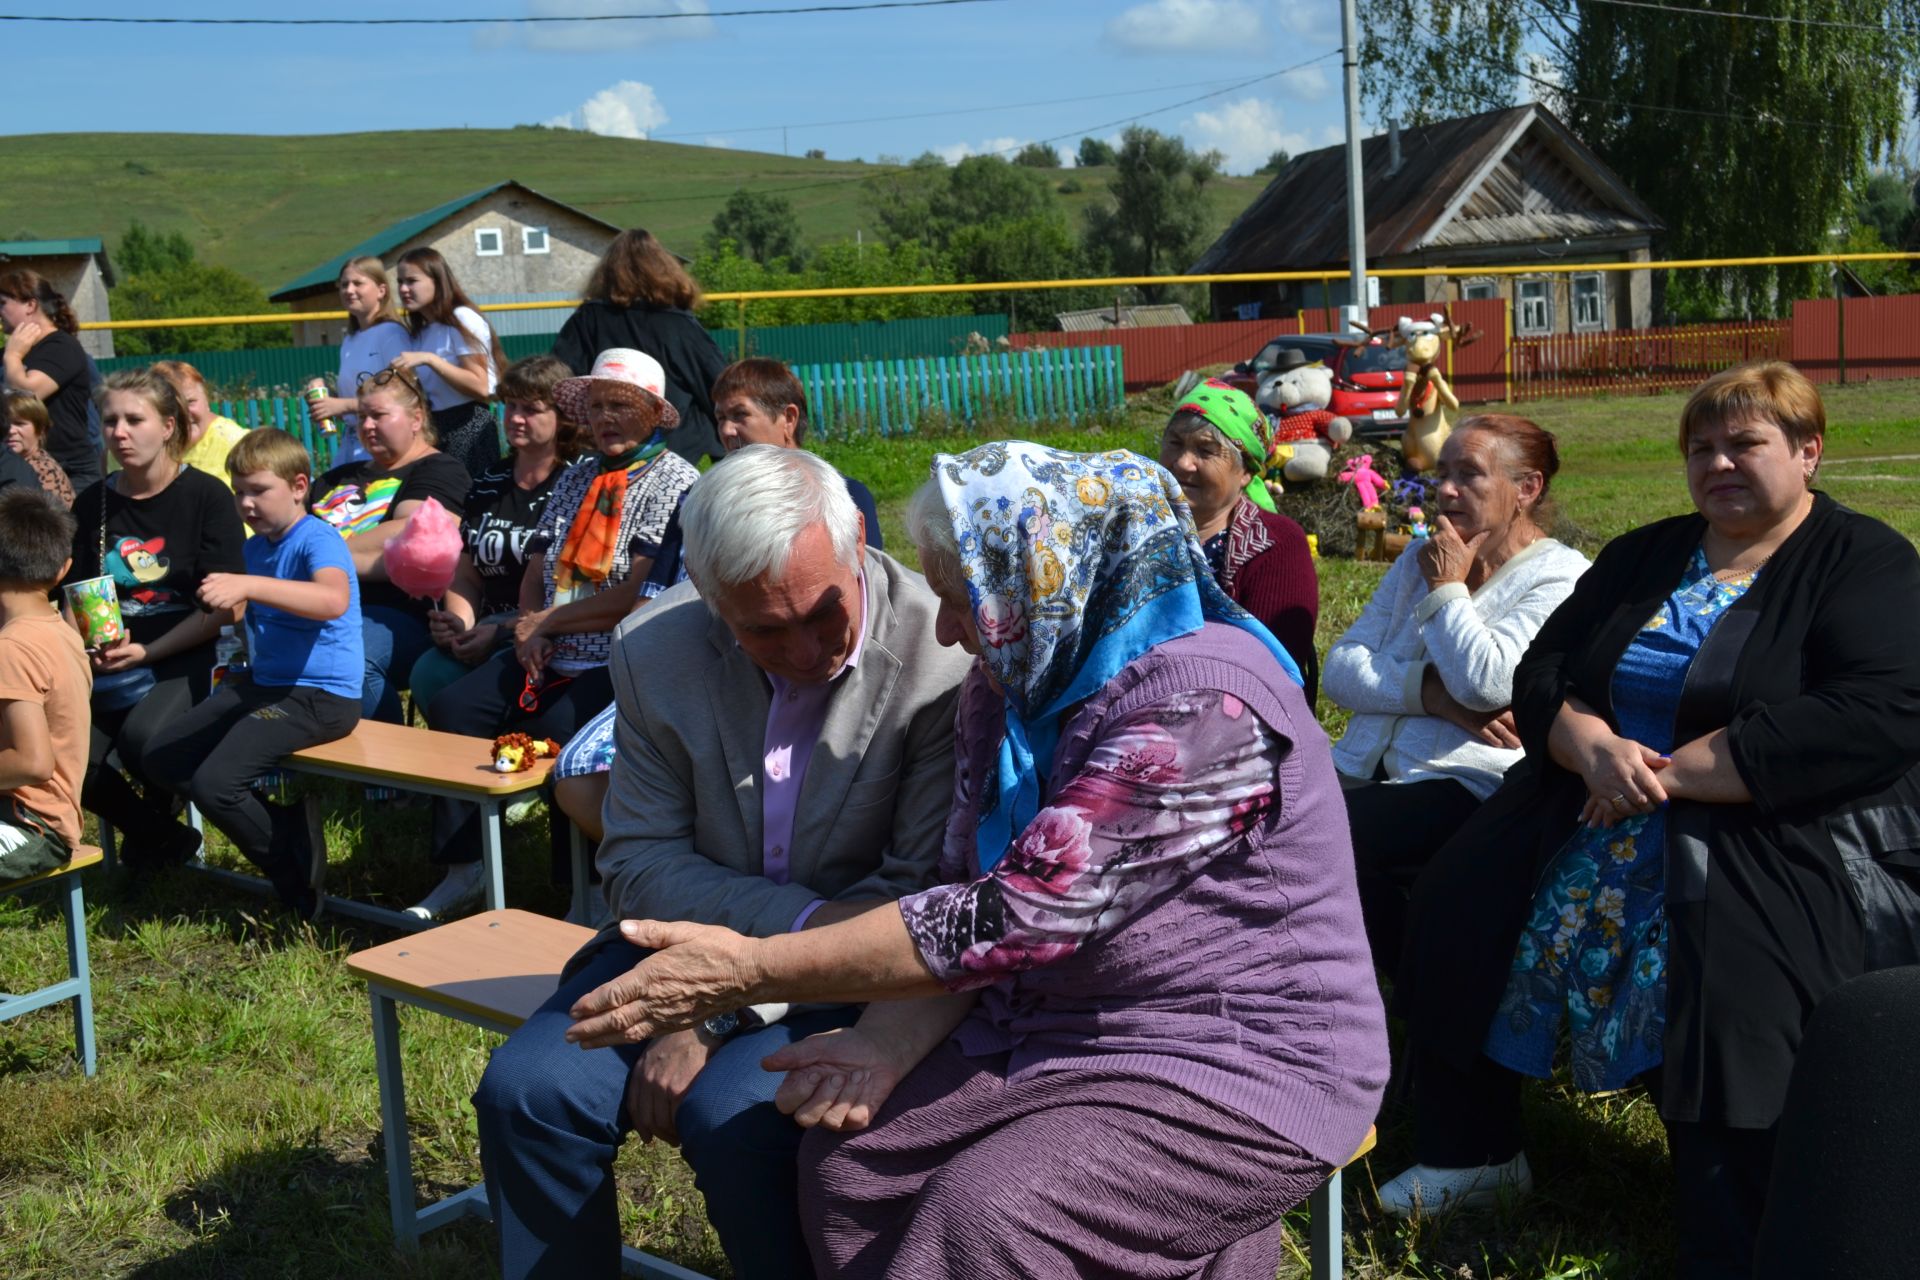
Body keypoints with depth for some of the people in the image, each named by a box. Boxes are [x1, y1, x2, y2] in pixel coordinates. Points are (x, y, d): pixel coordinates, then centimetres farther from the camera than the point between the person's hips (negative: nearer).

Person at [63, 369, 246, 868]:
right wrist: (90, 646, -8)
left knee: (141, 741, -32)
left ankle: (155, 821, 5)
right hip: (108, 667, 4)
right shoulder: (91, 503, 8)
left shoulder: (206, 496, -6)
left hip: (186, 659, -4)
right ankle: (160, 837, 9)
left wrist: (146, 652, -16)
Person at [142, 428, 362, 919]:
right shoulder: (256, 548, 12)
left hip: (320, 695, -10)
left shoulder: (318, 541, -16)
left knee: (215, 781, -23)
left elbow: (333, 600, -40)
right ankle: (287, 829, 7)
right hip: (264, 684, 10)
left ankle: (300, 891, -1)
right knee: (162, 758, 9)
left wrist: (248, 586, -48)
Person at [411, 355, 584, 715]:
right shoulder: (486, 487, 17)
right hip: (490, 634, 5)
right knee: (427, 674, -24)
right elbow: (466, 578, 17)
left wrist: (503, 631, -17)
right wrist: (459, 622, -5)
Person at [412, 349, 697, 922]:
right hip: (549, 657, 7)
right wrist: (529, 631, -3)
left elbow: (635, 597, -14)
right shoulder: (577, 477, 19)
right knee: (451, 708, -10)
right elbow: (536, 569, 18)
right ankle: (464, 868, 0)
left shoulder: (674, 481, -5)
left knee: (556, 726, -32)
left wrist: (546, 623, -7)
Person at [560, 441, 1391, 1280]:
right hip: (1060, 1028, 8)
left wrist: (750, 970, -27)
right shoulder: (1014, 686, 3)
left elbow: (1018, 915, -30)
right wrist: (892, 1038, -15)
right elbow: (968, 894, 4)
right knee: (852, 1155, -5)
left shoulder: (1202, 708, -26)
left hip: (1243, 1062, -8)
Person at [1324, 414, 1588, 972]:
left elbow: (1486, 682, -17)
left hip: (1468, 792, -6)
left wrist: (1447, 587, -4)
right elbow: (1340, 667, 7)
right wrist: (1432, 693, -9)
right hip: (1366, 772, 7)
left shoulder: (1560, 576, -1)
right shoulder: (1418, 558, 18)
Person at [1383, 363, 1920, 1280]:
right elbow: (1541, 674, 11)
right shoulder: (1646, 556, 16)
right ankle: (1473, 1149, 18)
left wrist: (1670, 772, -19)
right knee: (1454, 912, 0)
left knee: (1736, 1017, -31)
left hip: (1780, 848, -6)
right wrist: (1596, 749, -13)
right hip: (1588, 821, 7)